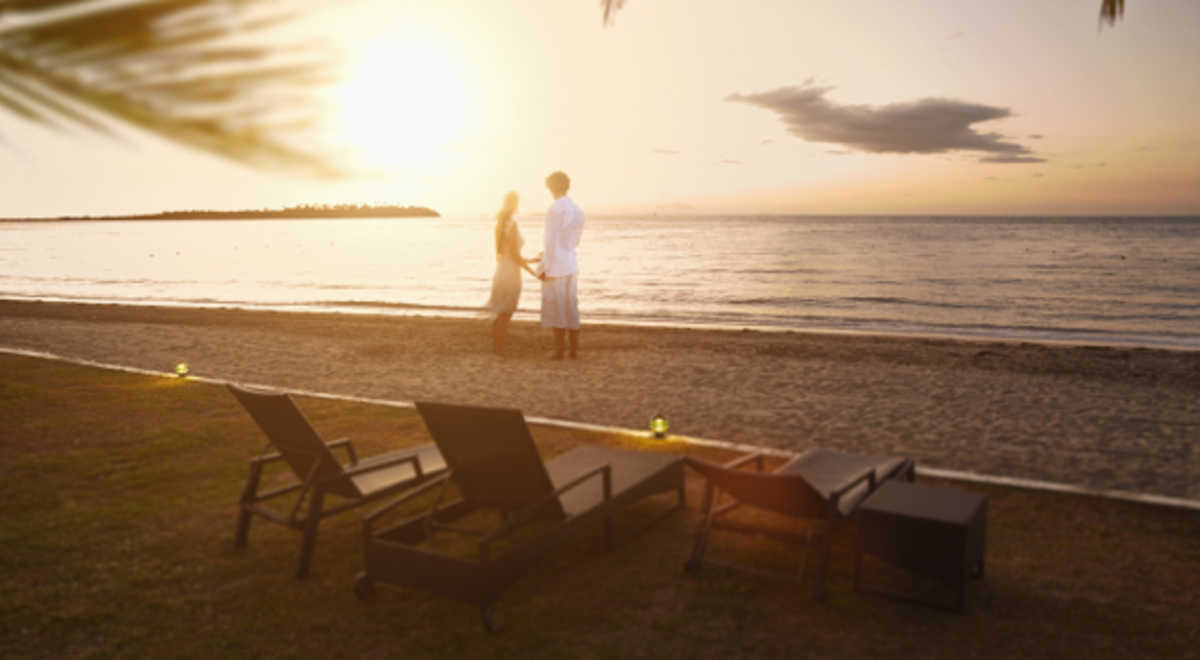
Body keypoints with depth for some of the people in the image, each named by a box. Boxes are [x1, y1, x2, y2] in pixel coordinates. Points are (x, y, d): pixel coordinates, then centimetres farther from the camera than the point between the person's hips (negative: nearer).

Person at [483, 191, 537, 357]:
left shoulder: (499, 223, 9)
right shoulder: (512, 224, -15)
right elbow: (514, 254, -17)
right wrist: (534, 273, -12)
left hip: (500, 272, 8)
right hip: (510, 273, -8)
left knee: (499, 314, 15)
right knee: (505, 315, -2)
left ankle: (495, 347, 22)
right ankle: (500, 351, 3)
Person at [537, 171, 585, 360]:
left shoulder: (555, 210, -12)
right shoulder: (577, 211, 12)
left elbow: (552, 242, -14)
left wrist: (545, 268, -9)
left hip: (556, 266, -7)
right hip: (572, 265, 7)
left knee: (556, 310, -2)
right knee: (572, 308, 10)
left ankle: (559, 351, 2)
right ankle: (574, 350, 14)